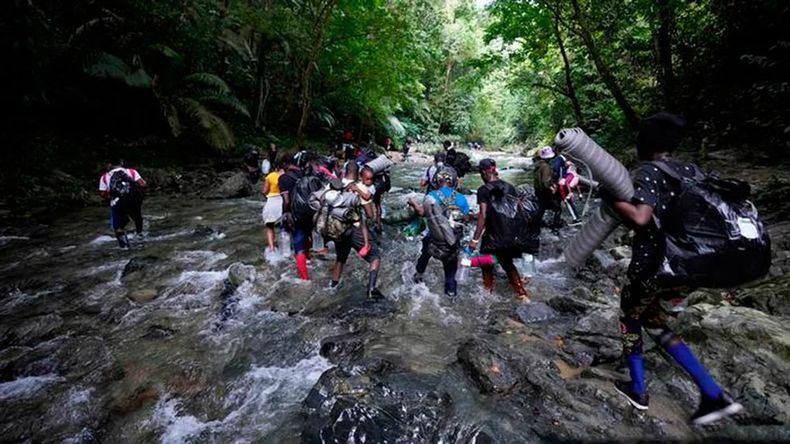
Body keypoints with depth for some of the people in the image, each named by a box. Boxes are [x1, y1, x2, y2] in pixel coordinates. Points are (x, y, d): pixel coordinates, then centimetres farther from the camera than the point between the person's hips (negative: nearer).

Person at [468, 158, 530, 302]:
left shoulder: (483, 190, -14)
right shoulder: (510, 187, 3)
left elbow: (483, 216, -21)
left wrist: (475, 239, -19)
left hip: (492, 235, -5)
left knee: (487, 265, 18)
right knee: (508, 264, 22)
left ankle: (488, 291, 31)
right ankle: (522, 294, 20)